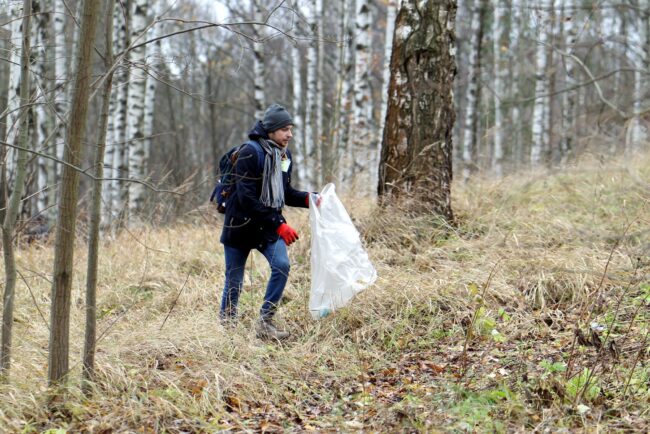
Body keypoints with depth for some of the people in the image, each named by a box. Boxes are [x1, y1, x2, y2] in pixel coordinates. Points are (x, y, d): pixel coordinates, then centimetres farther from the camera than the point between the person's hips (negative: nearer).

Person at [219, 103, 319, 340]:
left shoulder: (284, 155, 5)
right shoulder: (250, 152, -19)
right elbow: (246, 198, -24)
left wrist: (307, 199, -6)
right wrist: (279, 224, -26)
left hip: (269, 229, 5)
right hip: (241, 225, -5)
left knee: (281, 265, -15)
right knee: (234, 280, 4)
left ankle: (265, 323, -6)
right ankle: (227, 325, 23)